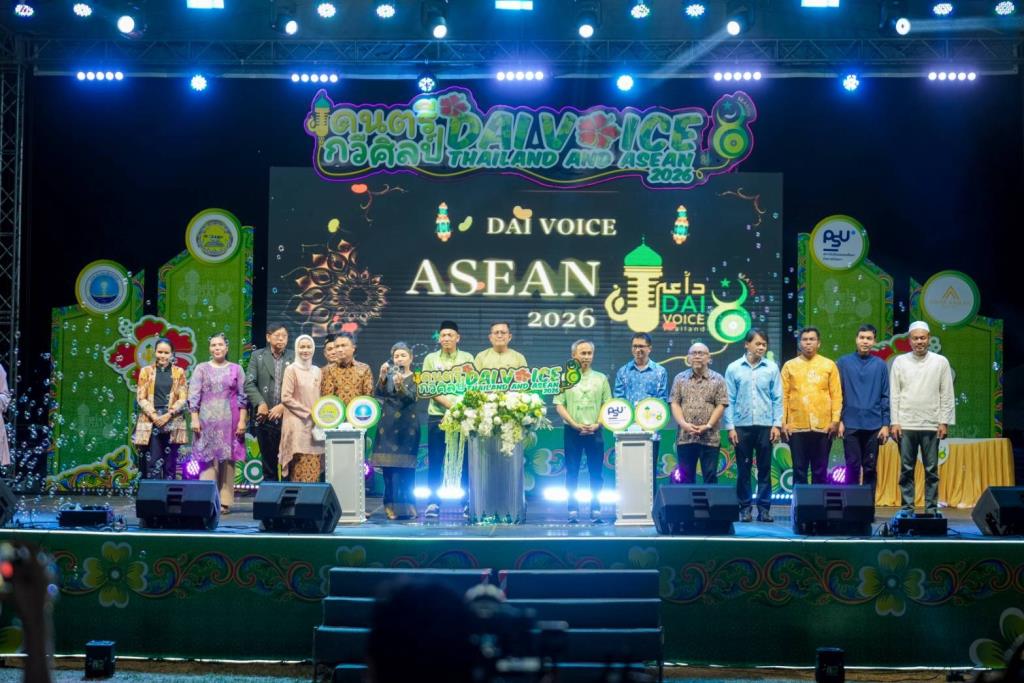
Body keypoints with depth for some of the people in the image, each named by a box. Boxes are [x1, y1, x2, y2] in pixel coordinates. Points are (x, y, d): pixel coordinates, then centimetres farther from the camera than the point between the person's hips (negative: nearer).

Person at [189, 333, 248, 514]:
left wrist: (242, 421, -3)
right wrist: (194, 419, -5)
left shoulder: (236, 369, 8)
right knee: (207, 459, -4)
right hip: (207, 420, 0)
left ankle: (225, 501, 3)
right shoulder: (201, 369, 8)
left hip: (229, 421, 0)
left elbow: (242, 397, 5)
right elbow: (194, 396, 4)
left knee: (227, 460, 0)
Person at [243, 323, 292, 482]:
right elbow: (249, 384, 1)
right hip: (265, 418, 1)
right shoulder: (258, 356, 9)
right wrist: (260, 403, -12)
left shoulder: (294, 357, 5)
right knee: (268, 464, 7)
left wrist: (283, 406, -12)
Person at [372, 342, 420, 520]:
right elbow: (378, 394, -2)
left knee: (405, 468, -7)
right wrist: (382, 377, -17)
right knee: (388, 468, -1)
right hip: (388, 426, 3)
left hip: (407, 426, -3)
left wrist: (400, 385, -32)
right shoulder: (388, 376, 12)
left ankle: (405, 507, -3)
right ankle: (391, 507, 3)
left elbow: (411, 398, -14)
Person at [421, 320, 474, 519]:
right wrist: (449, 404, -13)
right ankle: (434, 502, 5)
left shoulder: (467, 358, 9)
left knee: (464, 461, 1)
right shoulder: (431, 359, 8)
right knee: (435, 462, 0)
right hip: (437, 415, 0)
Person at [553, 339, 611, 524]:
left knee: (596, 472, 1)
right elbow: (559, 405, 0)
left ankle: (596, 510, 6)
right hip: (572, 431, -1)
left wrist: (597, 424, -8)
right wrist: (575, 425, -10)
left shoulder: (601, 378, 9)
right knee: (572, 472, 1)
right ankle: (573, 510, 5)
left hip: (595, 431, 1)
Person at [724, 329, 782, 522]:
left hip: (765, 425, 0)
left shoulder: (772, 368, 4)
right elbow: (729, 400, 1)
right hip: (742, 426, 0)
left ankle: (764, 507, 9)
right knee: (743, 469, 4)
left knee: (765, 469, 3)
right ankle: (745, 508, 12)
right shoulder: (734, 368, 2)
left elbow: (777, 398, 4)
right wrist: (730, 427, -4)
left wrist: (777, 424, -2)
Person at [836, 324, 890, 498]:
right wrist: (839, 420, -3)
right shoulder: (844, 362, 2)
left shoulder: (880, 365, 4)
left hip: (873, 425, 1)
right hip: (851, 424, -1)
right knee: (852, 467, 2)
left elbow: (886, 397, 4)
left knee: (870, 468, 6)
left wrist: (885, 424, -1)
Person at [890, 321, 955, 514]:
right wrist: (894, 422, -3)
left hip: (931, 425, 0)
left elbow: (947, 395, 3)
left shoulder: (941, 362, 4)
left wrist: (944, 422, -4)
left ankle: (931, 509, 8)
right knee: (906, 470, 4)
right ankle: (907, 508, 10)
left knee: (931, 470, 3)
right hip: (905, 425, 1)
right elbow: (894, 394, 4)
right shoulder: (900, 362, 5)